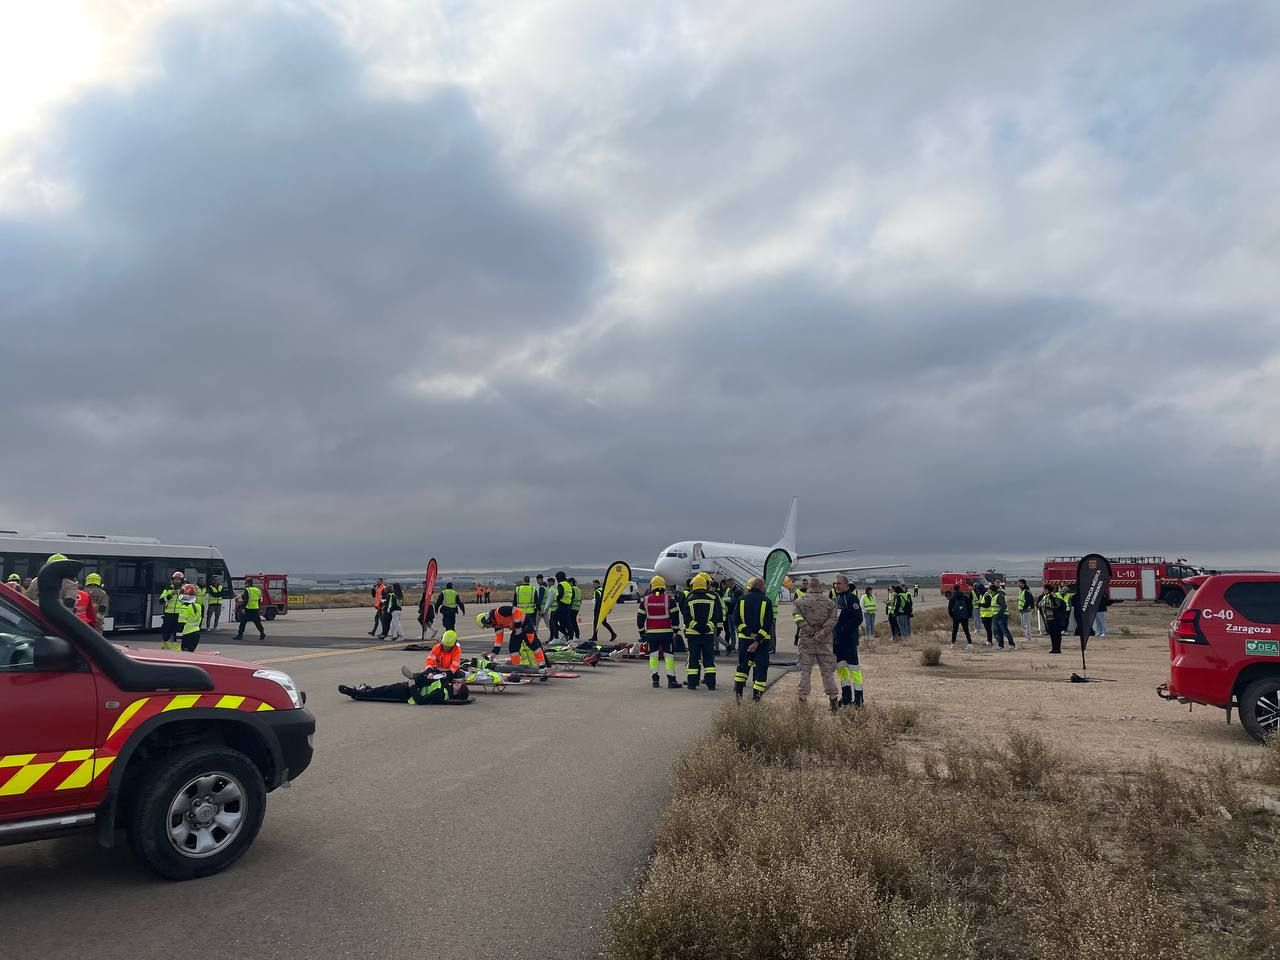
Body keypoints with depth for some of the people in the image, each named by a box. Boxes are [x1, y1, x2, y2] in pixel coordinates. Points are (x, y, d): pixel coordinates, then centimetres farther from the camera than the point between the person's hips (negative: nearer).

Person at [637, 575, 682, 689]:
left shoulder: (645, 600, 3)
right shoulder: (669, 600, -2)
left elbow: (640, 617, 5)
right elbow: (675, 616, -2)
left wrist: (642, 632, 13)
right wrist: (675, 630, 7)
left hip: (651, 633, 2)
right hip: (666, 632, -2)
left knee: (653, 656, 10)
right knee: (669, 655, 2)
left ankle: (655, 680, 9)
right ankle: (671, 680, 0)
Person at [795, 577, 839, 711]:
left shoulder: (800, 601, -1)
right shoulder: (829, 602, 3)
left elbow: (799, 620, -11)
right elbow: (833, 619, -7)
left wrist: (811, 632, -11)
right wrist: (822, 632, -13)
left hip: (806, 640, -1)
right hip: (825, 641, 1)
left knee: (805, 671, 5)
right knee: (827, 671, 8)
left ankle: (803, 698, 4)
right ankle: (833, 697, 4)